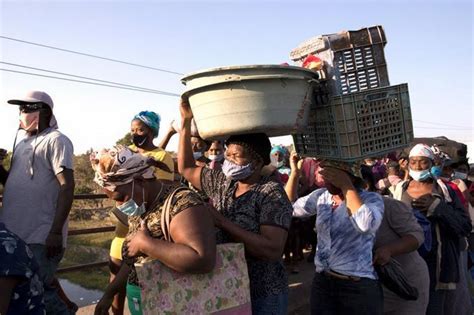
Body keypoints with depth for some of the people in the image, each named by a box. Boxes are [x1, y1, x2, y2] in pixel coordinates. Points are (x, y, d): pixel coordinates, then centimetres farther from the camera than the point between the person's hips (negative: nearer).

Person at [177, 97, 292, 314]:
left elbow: (273, 250, -29)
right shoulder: (222, 182, 0)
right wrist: (186, 120, 0)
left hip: (262, 296, -6)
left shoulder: (272, 194, -19)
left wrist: (222, 221, -27)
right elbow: (186, 168, 9)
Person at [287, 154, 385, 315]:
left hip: (358, 287, -4)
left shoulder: (372, 199, -10)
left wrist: (346, 186, -24)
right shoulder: (321, 196, 5)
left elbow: (366, 224, -30)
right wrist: (295, 173, 2)